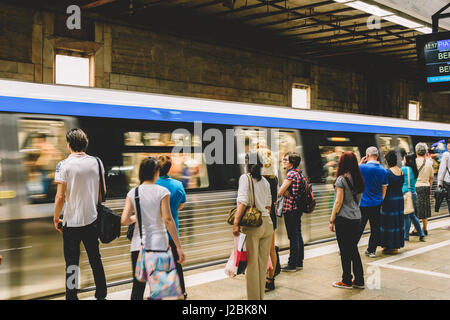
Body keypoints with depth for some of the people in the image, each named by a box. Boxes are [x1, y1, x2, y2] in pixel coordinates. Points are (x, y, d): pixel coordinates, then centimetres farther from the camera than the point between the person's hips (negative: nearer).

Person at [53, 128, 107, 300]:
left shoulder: (64, 165, -12)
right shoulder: (96, 162, 0)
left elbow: (60, 197, -14)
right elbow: (102, 191, 6)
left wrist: (56, 218, 0)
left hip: (72, 222, -4)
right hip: (92, 220, 4)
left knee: (71, 263, 7)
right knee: (95, 260, 16)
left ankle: (71, 296, 14)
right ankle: (101, 294, 26)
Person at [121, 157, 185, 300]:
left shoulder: (133, 193, 3)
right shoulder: (162, 191, -5)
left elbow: (124, 221, -5)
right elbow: (168, 220, -11)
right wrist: (178, 246, -8)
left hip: (138, 244, 2)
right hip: (158, 244, -2)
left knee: (137, 287, 8)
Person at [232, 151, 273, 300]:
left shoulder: (245, 178, -7)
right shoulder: (265, 181, 12)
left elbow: (242, 202, -16)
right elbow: (268, 204, 14)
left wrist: (236, 222, -17)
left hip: (253, 226, -6)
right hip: (267, 224, 6)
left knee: (252, 264, 3)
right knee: (263, 264, 14)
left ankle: (253, 297, 10)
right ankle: (261, 296, 24)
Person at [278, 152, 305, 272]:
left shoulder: (291, 173, -15)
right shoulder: (299, 173, 14)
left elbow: (280, 192, -17)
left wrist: (284, 192, 3)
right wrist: (286, 192, 0)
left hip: (290, 209, -9)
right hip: (298, 208, 9)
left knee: (293, 237, -4)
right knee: (298, 236, 13)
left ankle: (292, 265, 2)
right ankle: (299, 263, 21)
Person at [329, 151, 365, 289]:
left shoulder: (341, 179, -12)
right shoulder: (359, 179, 8)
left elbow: (338, 202, -12)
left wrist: (332, 220, -7)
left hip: (344, 219, -7)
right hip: (357, 218, 7)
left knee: (345, 251, 2)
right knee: (354, 249, 14)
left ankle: (346, 281, 10)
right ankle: (359, 280, 17)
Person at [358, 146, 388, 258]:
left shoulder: (362, 167, -12)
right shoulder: (383, 170, 4)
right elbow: (384, 189, 10)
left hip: (363, 203, -4)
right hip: (377, 204, 4)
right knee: (375, 228, 11)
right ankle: (372, 250, 17)